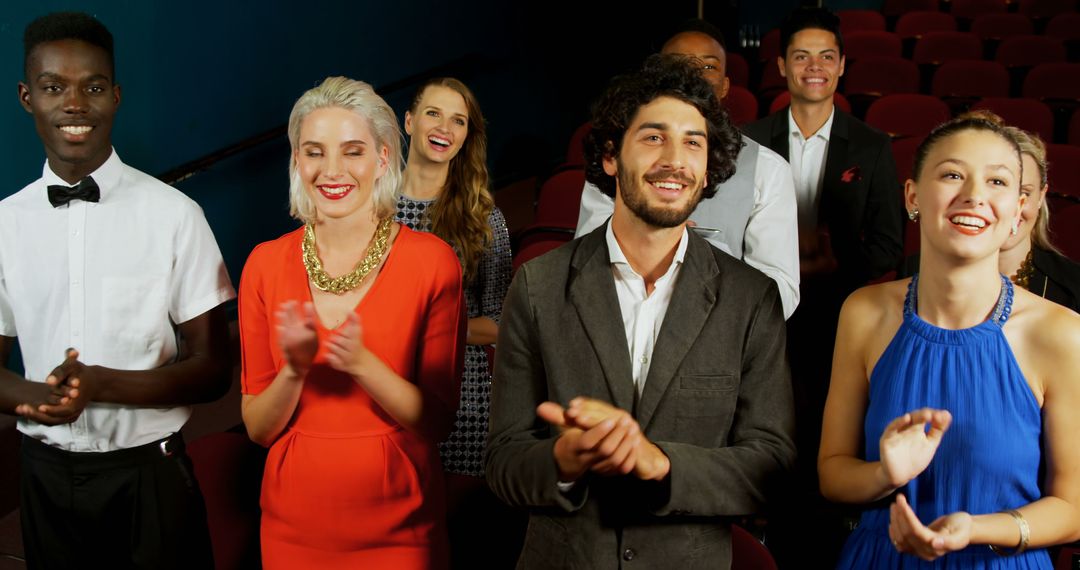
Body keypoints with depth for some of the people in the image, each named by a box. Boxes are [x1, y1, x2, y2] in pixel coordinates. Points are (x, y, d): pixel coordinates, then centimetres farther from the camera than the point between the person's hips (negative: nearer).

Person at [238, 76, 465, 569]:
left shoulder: (432, 261, -9)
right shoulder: (266, 264, -3)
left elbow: (438, 422, -9)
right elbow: (258, 428, 0)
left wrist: (362, 363, -24)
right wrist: (295, 368, -19)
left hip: (399, 525, -2)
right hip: (295, 525, 2)